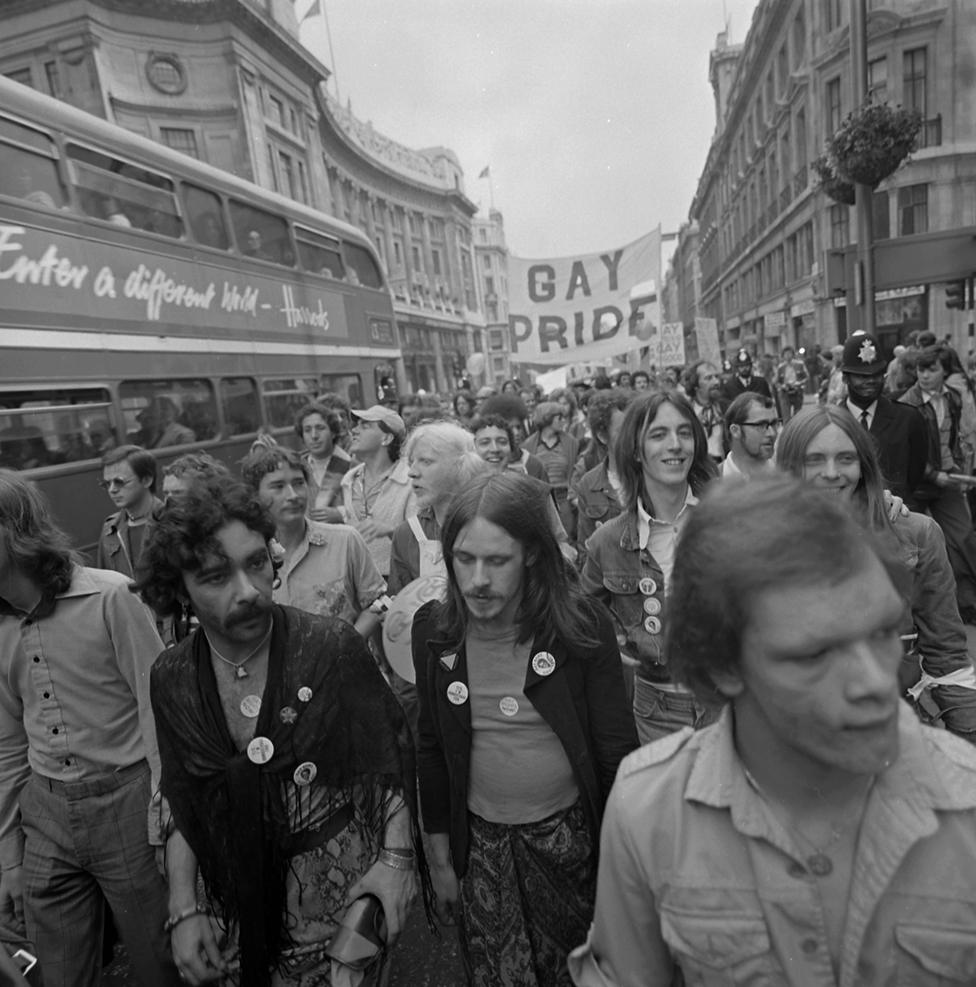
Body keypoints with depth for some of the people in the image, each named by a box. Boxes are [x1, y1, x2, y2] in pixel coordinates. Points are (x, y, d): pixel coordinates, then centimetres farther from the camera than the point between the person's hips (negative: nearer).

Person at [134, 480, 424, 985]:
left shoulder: (333, 645, -20)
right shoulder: (171, 678, -8)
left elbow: (391, 756, -10)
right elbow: (180, 803, 2)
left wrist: (396, 857, -16)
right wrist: (184, 909, -3)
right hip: (235, 905, 3)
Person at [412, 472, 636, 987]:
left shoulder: (582, 626, -17)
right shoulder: (434, 629, -9)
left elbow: (616, 751, -9)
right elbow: (431, 748, 0)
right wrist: (440, 858, 5)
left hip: (569, 833, -1)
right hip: (478, 843, 2)